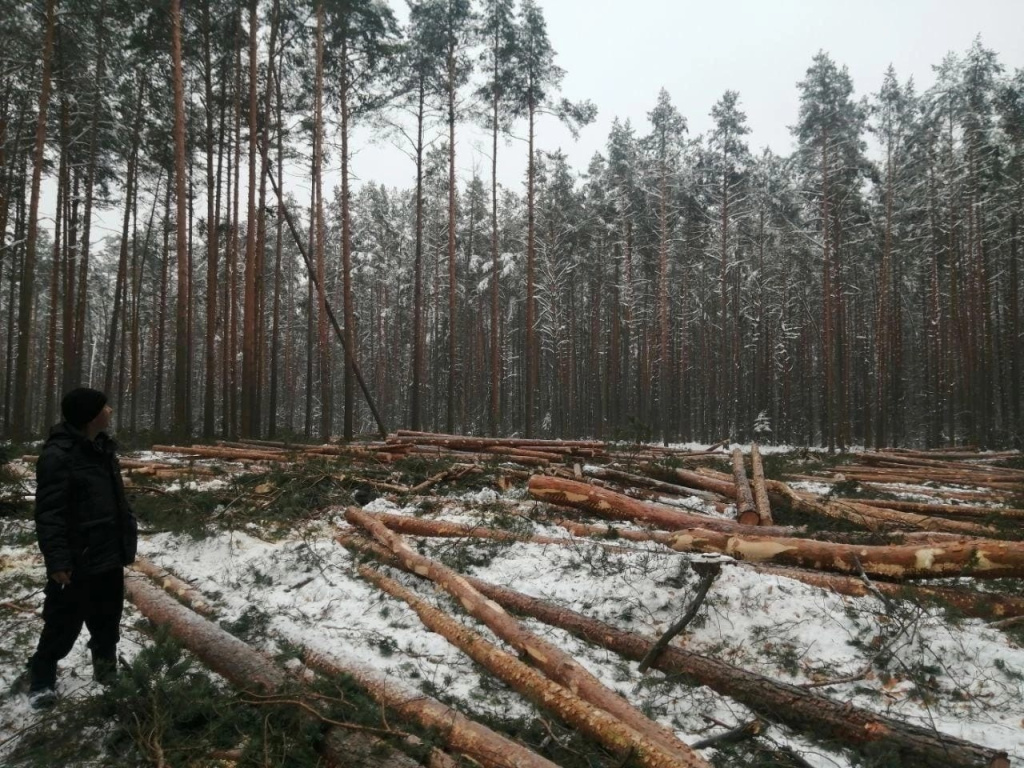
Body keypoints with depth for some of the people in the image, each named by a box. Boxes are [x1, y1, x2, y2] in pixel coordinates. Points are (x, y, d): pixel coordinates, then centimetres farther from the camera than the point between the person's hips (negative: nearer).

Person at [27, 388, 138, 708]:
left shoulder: (101, 447, 9)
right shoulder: (58, 455, -19)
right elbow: (49, 513, -22)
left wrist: (128, 534, 18)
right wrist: (57, 560, -24)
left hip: (109, 554, 8)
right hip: (78, 559, -8)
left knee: (108, 619, 19)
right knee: (64, 623, 3)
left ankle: (107, 666, 35)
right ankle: (42, 677, 20)